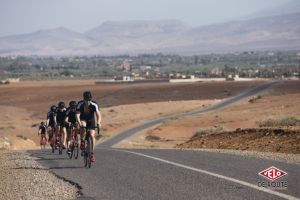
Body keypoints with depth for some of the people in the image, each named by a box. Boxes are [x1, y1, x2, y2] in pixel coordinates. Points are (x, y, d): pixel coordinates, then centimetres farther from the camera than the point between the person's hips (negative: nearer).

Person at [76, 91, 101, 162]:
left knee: (92, 135, -14)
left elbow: (98, 115, -34)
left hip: (91, 120, 1)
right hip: (83, 119, -1)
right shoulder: (80, 104, -28)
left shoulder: (94, 105, -27)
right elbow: (77, 115, -36)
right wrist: (79, 123, -55)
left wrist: (98, 123, -54)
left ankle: (92, 154, -5)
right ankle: (82, 141, -13)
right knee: (83, 126, -36)